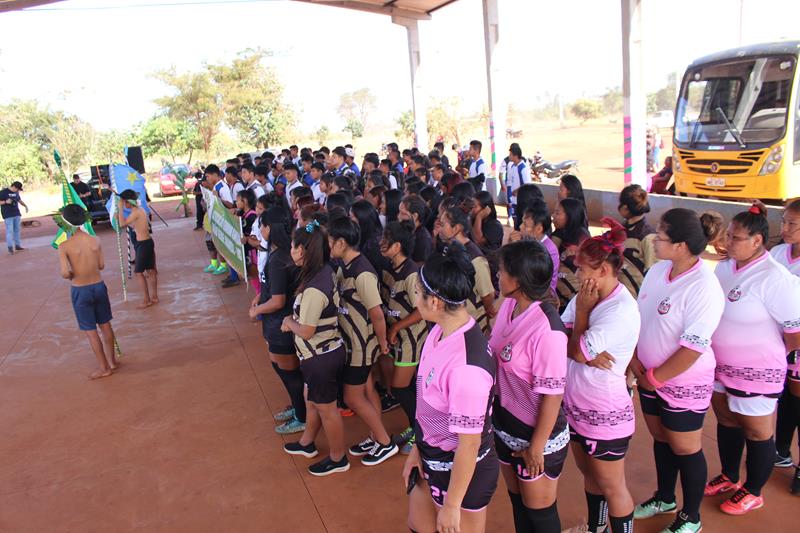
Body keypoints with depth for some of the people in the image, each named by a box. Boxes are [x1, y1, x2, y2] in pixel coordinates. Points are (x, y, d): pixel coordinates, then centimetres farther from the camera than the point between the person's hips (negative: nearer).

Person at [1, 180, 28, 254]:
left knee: (17, 230, 7)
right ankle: (10, 248, -6)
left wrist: (25, 206, 9)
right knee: (9, 231, -8)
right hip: (8, 215, -6)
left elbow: (19, 200, 24)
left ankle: (17, 246, 13)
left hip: (16, 214, 6)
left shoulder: (16, 192, 11)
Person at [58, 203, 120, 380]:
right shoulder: (95, 241, -5)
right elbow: (101, 265, 2)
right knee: (105, 325, 18)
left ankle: (104, 368, 15)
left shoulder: (64, 246, -16)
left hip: (80, 291, -4)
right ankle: (112, 361, 30)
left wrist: (71, 275, 0)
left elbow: (65, 273, -21)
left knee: (90, 331, 8)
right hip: (98, 286, 4)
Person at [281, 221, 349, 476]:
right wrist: (293, 320, 0)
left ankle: (338, 459, 30)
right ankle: (307, 443, 48)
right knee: (311, 400, 27)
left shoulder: (314, 288, -31)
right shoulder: (325, 271, -3)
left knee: (326, 408, 11)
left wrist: (288, 321, -7)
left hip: (321, 357, -9)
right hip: (321, 353, 9)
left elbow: (306, 331, -24)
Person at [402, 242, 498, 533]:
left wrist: (452, 506, -15)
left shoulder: (467, 365, -34)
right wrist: (418, 449, 12)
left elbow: (469, 444, -25)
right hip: (432, 460, 8)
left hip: (463, 470, -8)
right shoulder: (440, 330, -9)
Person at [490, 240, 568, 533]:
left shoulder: (546, 329, -30)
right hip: (505, 426, 7)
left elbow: (552, 395, -23)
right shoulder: (508, 305, -7)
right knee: (517, 499, 25)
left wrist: (537, 447, -14)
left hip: (536, 435, -6)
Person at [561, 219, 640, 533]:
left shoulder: (622, 310, -24)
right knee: (588, 473, 27)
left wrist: (582, 311, -13)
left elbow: (579, 351, -22)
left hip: (605, 414, -8)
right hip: (576, 405, 8)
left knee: (611, 486, 11)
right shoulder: (587, 296, 0)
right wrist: (588, 353, -21)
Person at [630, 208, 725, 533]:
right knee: (661, 439, 23)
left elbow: (693, 348, -26)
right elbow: (637, 318, 6)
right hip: (650, 377, 7)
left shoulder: (703, 288, -26)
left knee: (684, 449, 11)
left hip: (684, 383, -7)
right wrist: (634, 360, -4)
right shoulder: (658, 270, -3)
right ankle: (665, 498, 45)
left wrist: (655, 378, -17)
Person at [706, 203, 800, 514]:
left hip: (755, 372, -7)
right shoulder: (724, 267, -1)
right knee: (727, 421, 22)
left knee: (756, 431, 13)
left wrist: (769, 354, -2)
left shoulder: (773, 278, -23)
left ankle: (753, 493, 32)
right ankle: (729, 477, 44)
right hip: (721, 365, 7)